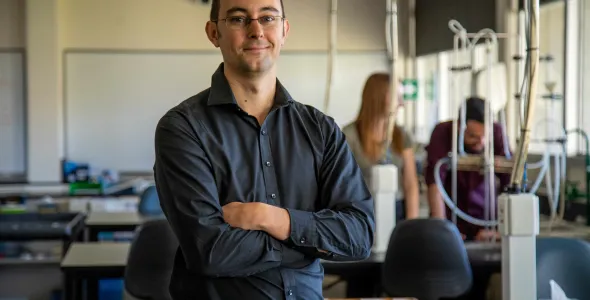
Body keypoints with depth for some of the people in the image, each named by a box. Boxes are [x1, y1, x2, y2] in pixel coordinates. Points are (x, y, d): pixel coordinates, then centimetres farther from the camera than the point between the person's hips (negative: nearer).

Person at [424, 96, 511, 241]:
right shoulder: (442, 133, -16)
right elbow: (434, 182, -25)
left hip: (486, 216, 1)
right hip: (451, 217, -1)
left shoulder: (497, 132, -14)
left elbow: (510, 180, -18)